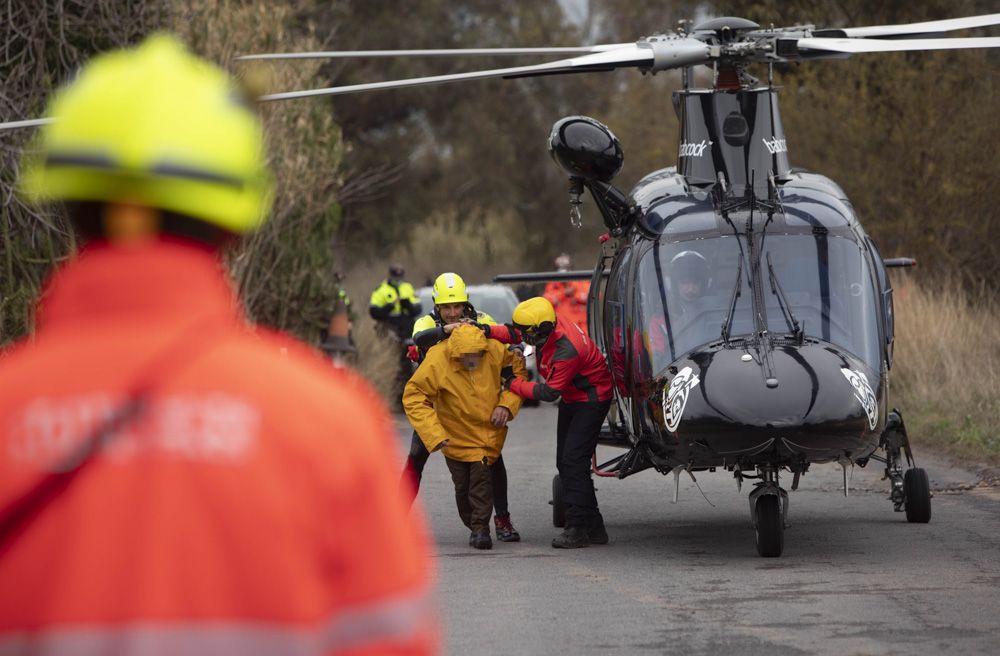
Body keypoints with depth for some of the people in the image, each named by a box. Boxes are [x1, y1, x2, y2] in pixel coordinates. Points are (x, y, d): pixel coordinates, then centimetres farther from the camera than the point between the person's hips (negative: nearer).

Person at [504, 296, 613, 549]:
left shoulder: (567, 351, -35)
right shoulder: (548, 327, -10)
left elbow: (549, 392, -28)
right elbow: (514, 333, 8)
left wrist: (513, 384, -18)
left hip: (591, 401, -10)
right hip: (571, 400, 10)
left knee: (573, 461, -17)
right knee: (565, 463, 8)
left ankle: (578, 529, -17)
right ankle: (593, 527, 13)